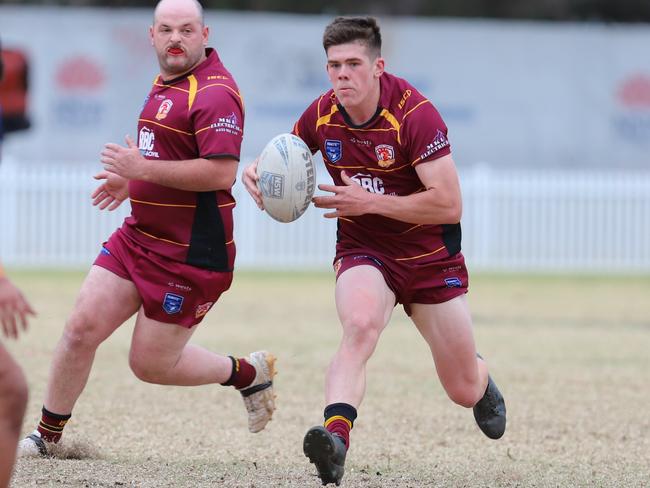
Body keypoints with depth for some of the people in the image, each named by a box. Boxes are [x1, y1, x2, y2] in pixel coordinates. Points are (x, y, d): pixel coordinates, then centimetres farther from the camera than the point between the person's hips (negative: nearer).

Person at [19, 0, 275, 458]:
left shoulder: (214, 92, -18)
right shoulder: (166, 84, 13)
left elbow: (221, 172, -28)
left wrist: (143, 168, -23)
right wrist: (131, 181, 14)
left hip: (189, 256, -8)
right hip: (138, 237, 9)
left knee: (150, 365, 0)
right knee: (82, 327, 1)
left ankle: (248, 372, 23)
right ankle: (47, 436, 13)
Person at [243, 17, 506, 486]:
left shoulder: (415, 113, -23)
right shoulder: (322, 115, -8)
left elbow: (449, 205, -27)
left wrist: (370, 201, -29)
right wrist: (257, 170, -10)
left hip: (429, 254, -2)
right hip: (363, 250, 2)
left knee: (464, 391, 9)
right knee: (360, 325, -35)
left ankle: (481, 378, 48)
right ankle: (336, 437, -50)